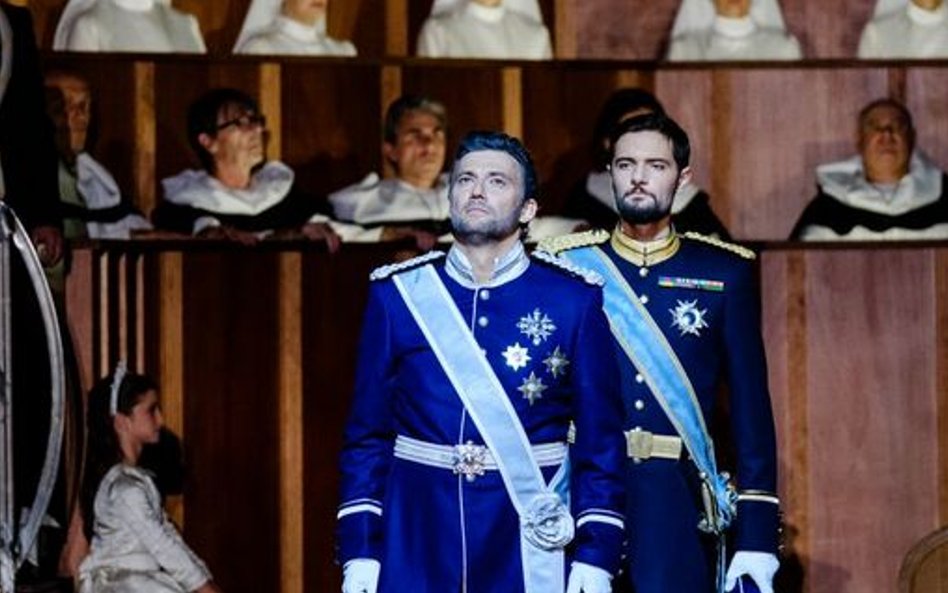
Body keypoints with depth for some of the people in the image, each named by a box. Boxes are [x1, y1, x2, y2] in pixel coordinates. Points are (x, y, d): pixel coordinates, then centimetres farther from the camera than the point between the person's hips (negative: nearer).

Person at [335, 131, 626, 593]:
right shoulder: (397, 294, 6)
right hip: (417, 549, 1)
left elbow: (600, 439, 2)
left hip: (530, 550, -1)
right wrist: (359, 552, -1)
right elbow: (367, 434, 7)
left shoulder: (573, 300, 3)